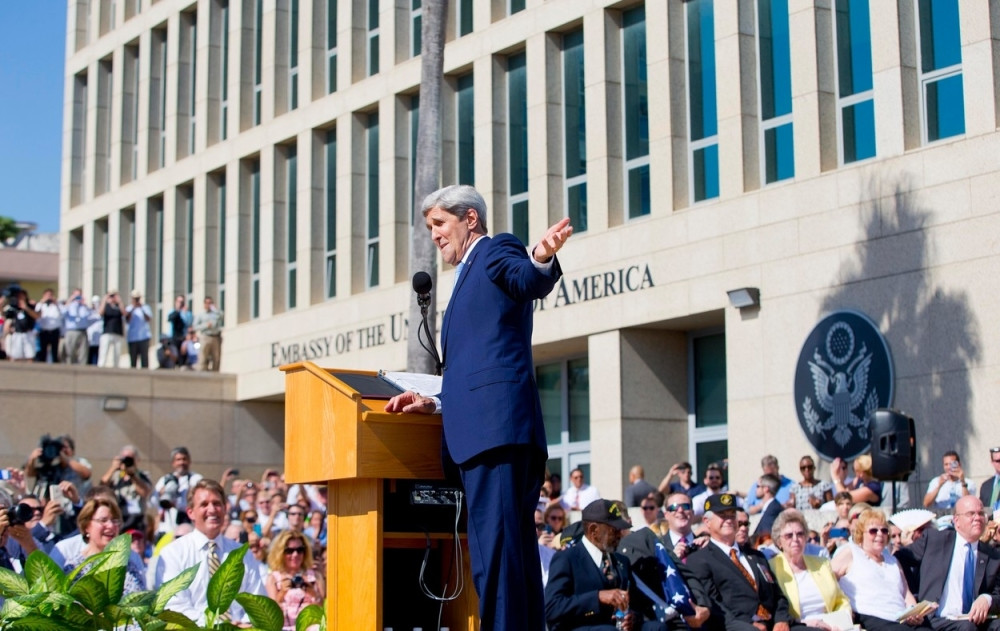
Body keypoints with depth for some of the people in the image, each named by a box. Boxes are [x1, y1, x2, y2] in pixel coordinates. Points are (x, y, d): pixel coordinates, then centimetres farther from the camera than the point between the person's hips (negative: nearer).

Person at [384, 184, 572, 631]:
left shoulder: (496, 250, 5)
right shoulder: (468, 276, 31)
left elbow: (528, 281, -19)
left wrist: (541, 260, -41)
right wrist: (434, 404, 20)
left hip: (495, 426, -10)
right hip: (480, 431, 10)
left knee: (496, 548, -16)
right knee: (513, 551, 7)